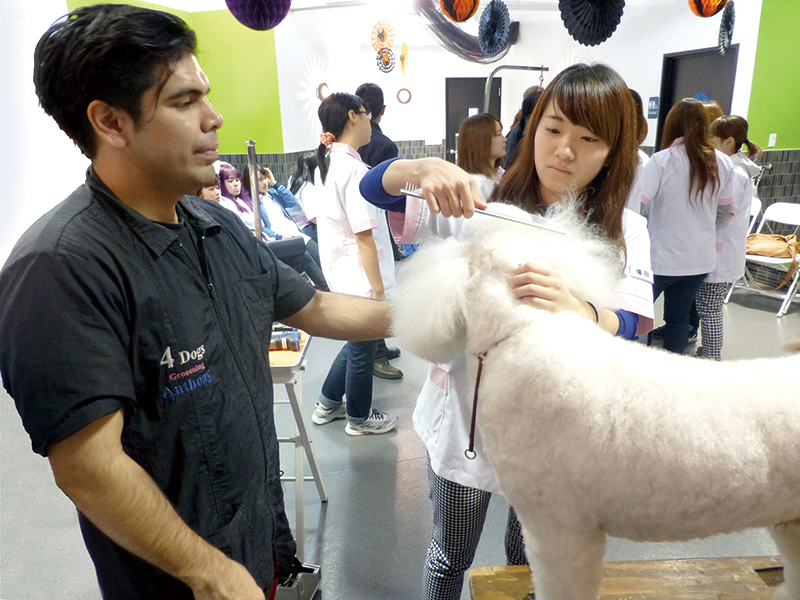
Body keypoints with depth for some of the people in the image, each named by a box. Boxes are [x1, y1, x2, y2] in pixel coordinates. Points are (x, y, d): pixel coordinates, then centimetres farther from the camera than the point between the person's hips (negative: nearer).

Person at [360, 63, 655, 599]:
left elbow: (628, 328, -20)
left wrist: (575, 310, -43)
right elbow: (373, 189, -10)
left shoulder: (624, 231, -4)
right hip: (466, 418, 0)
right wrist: (427, 168, -32)